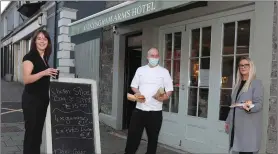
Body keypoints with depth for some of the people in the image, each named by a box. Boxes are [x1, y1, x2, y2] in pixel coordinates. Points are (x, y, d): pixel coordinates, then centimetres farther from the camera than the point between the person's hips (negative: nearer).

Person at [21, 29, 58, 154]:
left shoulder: (45, 58, 12)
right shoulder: (30, 57, -10)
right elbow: (26, 79, -23)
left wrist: (52, 74, 11)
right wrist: (43, 73, -32)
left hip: (43, 99, 8)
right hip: (31, 99, -8)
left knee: (39, 130, 14)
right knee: (31, 131, -2)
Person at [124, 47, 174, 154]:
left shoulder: (164, 71, 3)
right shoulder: (140, 70, 9)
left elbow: (169, 89, 1)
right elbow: (133, 85, 13)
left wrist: (165, 97, -19)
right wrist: (137, 92, -8)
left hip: (155, 111, -1)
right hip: (139, 109, 1)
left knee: (153, 137, 10)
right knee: (133, 134, 4)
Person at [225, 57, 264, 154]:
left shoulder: (257, 83, -4)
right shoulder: (238, 84, 15)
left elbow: (259, 104, -11)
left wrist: (249, 107, -32)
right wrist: (228, 120, 19)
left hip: (249, 126, -6)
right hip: (236, 124, 6)